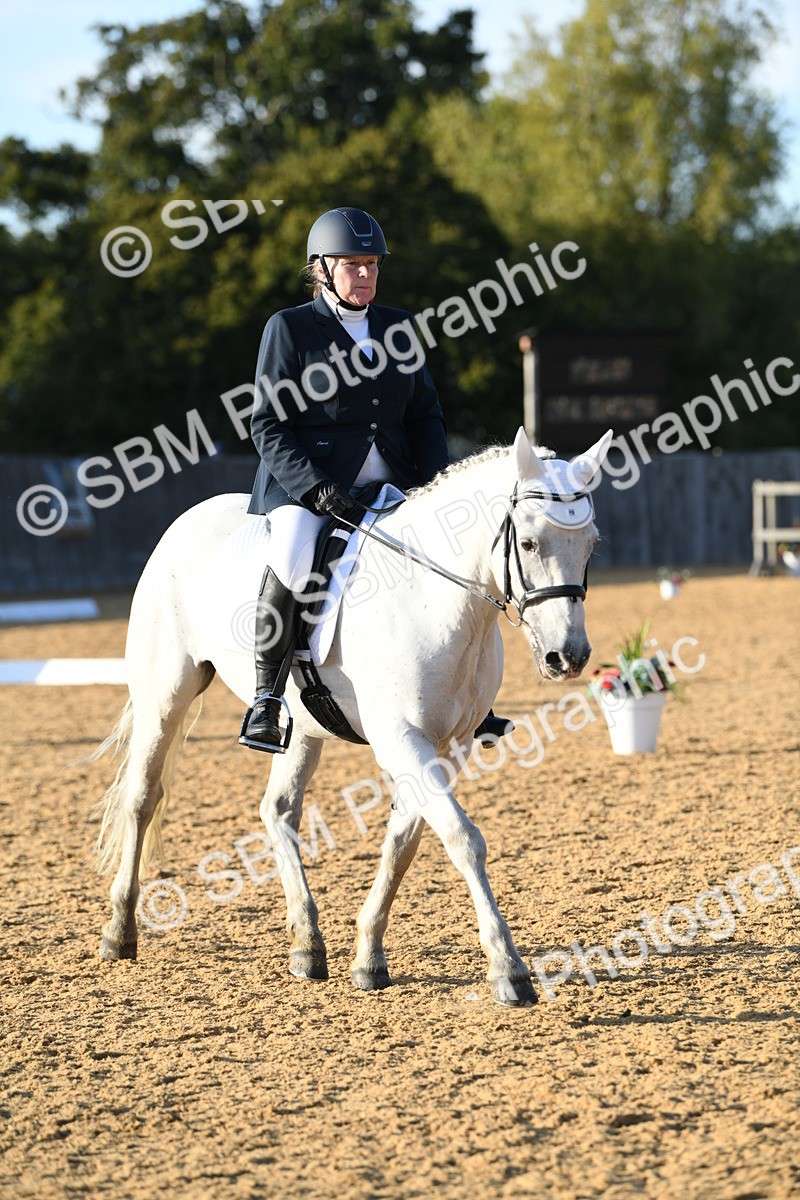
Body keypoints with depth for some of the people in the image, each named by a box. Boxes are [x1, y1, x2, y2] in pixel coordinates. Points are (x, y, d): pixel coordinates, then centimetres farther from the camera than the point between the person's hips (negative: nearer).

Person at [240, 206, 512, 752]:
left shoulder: (398, 327, 13)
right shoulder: (290, 327, -2)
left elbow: (425, 415, 14)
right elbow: (269, 426, -6)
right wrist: (320, 490, -20)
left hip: (389, 481, 5)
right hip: (304, 480, -5)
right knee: (293, 553, -34)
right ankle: (266, 698, -23)